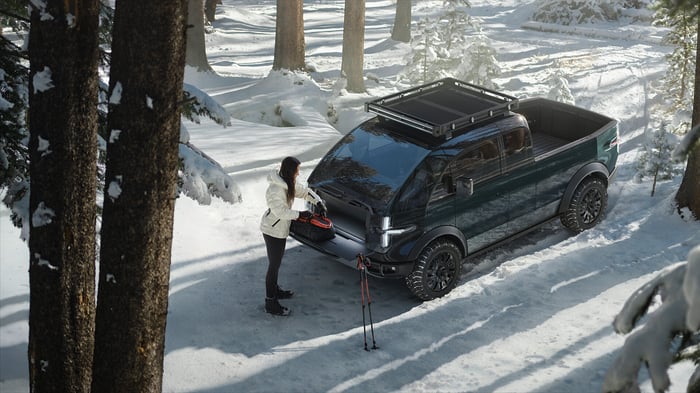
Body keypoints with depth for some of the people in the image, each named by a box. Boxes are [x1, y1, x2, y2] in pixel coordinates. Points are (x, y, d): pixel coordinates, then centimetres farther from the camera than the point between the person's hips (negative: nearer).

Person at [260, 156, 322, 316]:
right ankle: (270, 303, 5)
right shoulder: (275, 189, -28)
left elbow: (303, 191, 14)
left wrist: (318, 202, 1)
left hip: (280, 229, 10)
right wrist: (301, 214, -23)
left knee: (276, 262, 24)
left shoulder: (288, 184, 2)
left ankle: (275, 290, 42)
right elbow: (281, 212, -30)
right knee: (274, 265, -2)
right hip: (273, 231, -10)